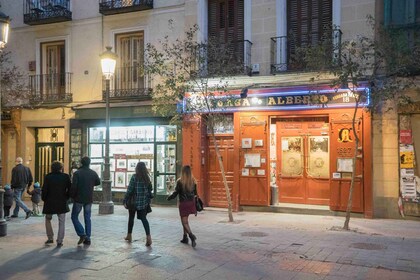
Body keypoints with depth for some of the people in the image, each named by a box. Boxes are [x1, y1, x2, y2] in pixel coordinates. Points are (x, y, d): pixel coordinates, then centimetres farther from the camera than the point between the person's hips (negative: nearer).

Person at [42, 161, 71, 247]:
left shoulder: (48, 177, -4)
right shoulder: (66, 177, -4)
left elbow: (44, 190, -5)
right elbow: (70, 189, -2)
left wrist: (44, 199, 10)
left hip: (50, 202, 0)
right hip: (62, 203, 0)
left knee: (48, 220, 21)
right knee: (61, 222, 6)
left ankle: (50, 238, 21)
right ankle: (59, 241, 2)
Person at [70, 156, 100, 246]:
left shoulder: (77, 173, -13)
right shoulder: (93, 173, 0)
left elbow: (74, 187, -16)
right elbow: (98, 182, 18)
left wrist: (72, 196, -1)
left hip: (79, 199, -4)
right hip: (89, 199, 4)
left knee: (74, 217, 9)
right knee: (87, 218, 11)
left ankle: (82, 234, -5)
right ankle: (87, 238, 10)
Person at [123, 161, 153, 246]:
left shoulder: (134, 177, -11)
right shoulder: (147, 178, 2)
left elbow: (129, 190, -12)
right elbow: (149, 190, 7)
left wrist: (125, 201, -7)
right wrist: (148, 200, 16)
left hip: (134, 201, -3)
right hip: (144, 202, 3)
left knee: (131, 217, 16)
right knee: (144, 218, 4)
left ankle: (129, 236, 30)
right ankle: (148, 236, -14)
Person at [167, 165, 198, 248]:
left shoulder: (180, 182, -13)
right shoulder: (193, 181, 0)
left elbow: (175, 193, -10)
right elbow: (195, 193, 7)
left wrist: (168, 198, 7)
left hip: (183, 203, -5)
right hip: (191, 203, 5)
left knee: (184, 222, -1)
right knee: (185, 220, 20)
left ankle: (191, 235, -22)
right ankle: (185, 237, 24)